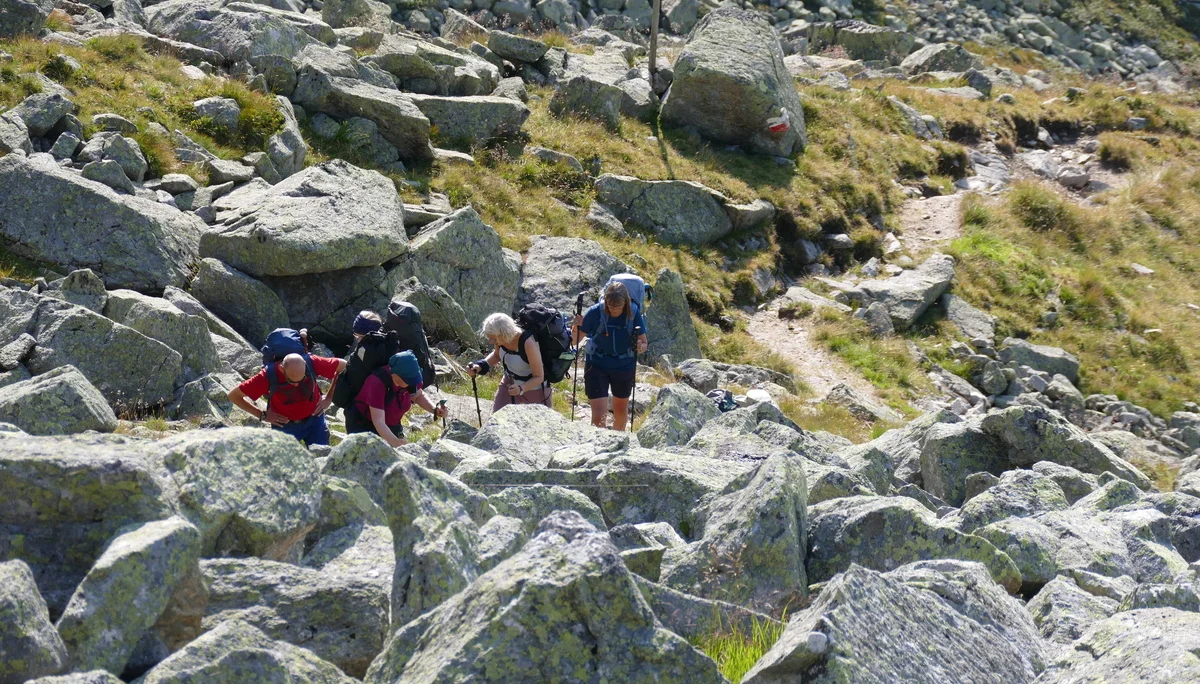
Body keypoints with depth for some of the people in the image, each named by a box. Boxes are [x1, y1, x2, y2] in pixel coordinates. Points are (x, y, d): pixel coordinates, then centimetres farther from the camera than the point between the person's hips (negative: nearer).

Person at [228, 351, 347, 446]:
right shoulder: (268, 375, -25)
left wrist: (329, 398, -5)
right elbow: (234, 395, -15)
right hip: (285, 425, -1)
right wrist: (262, 415, -12)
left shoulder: (312, 363, -23)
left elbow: (342, 366, -6)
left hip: (315, 420, 1)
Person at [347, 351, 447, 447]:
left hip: (391, 426, 6)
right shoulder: (377, 383, -33)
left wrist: (435, 410, -12)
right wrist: (395, 442, -52)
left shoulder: (410, 378, -16)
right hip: (362, 426, -6)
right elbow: (378, 421, -37)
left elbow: (418, 396, 8)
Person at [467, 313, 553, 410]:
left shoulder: (528, 343, -36)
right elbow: (496, 355, 6)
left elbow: (538, 377, -28)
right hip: (510, 383, 5)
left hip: (534, 386, -5)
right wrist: (481, 366, -13)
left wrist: (521, 389, -46)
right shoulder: (501, 337, -18)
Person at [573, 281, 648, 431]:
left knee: (621, 409, 22)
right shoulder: (595, 312, -21)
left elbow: (644, 344, -10)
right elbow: (575, 341, -16)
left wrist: (640, 347, -33)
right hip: (597, 366, -2)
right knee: (599, 414, -11)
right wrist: (577, 327, -36)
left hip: (624, 367, 2)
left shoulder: (634, 314, -17)